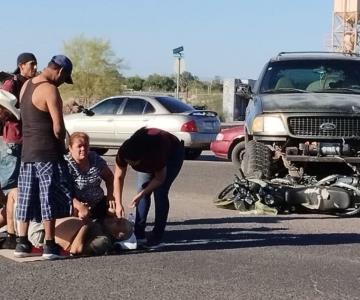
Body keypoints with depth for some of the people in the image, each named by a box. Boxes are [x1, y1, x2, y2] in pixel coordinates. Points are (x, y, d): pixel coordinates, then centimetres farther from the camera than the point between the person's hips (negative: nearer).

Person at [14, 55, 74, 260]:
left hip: (27, 151, 8)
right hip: (47, 152, -8)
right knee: (50, 198, -2)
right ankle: (49, 245, 1)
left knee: (26, 197, 11)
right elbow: (58, 127, -19)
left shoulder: (26, 85, 11)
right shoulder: (50, 90, -15)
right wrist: (62, 144, 0)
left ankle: (22, 243, 14)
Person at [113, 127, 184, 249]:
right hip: (148, 158, 5)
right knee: (142, 189, -7)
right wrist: (118, 204, -26)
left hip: (172, 155, -5)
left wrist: (141, 195, -33)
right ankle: (139, 233, 1)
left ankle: (157, 237, -13)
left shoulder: (156, 152, -43)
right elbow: (118, 177, -21)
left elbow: (160, 179, -27)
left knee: (160, 193, -16)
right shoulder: (123, 152, -32)